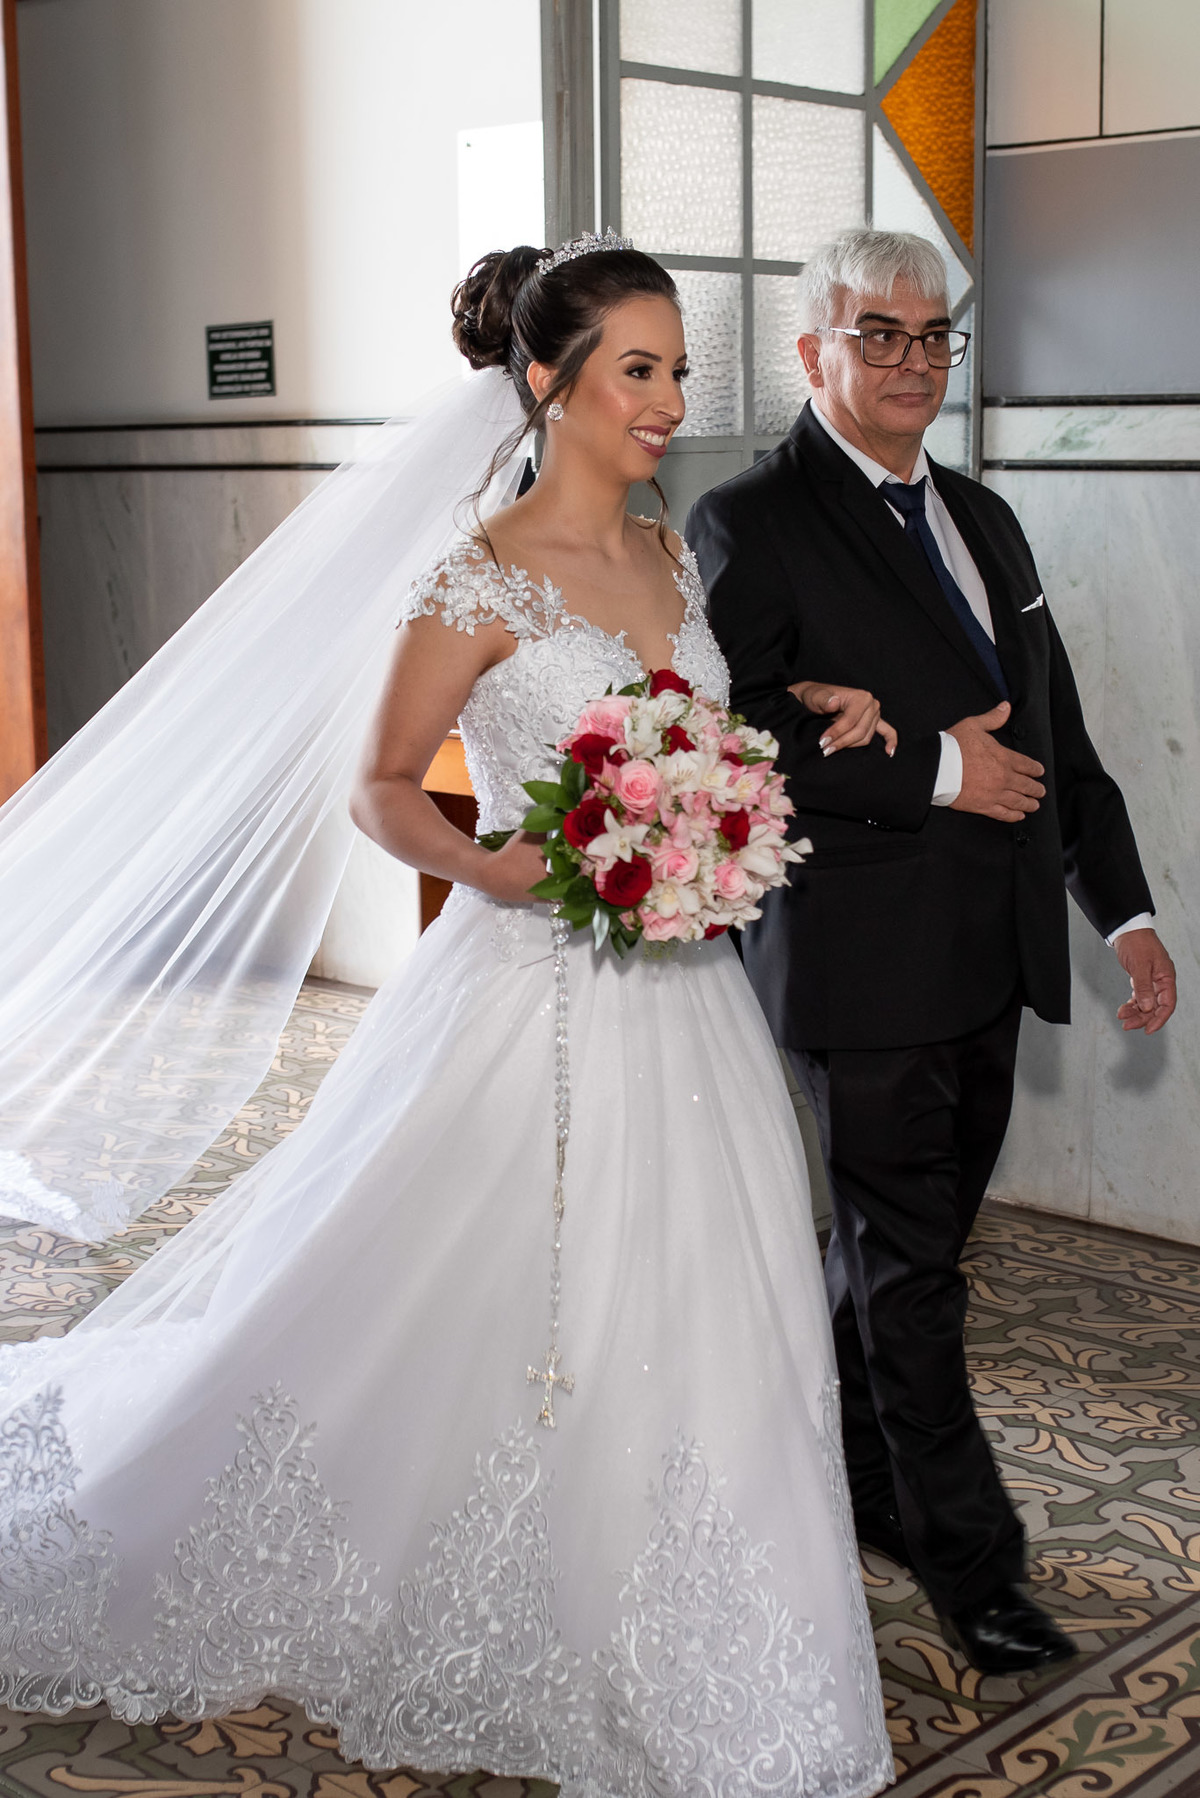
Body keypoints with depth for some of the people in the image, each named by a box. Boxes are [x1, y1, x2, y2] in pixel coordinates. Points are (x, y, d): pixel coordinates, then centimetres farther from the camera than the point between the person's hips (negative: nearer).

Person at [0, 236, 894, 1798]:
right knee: (497, 1331, 3)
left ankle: (653, 1666, 33)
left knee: (684, 1338, 12)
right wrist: (487, 865, -24)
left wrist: (809, 723, 6)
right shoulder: (483, 586, -11)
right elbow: (382, 792, -7)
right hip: (533, 1002, -7)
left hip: (682, 999, 7)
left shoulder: (672, 559, 9)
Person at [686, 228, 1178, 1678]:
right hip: (866, 959, -7)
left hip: (991, 955, 7)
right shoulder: (751, 525, -8)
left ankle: (849, 1478, 37)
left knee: (900, 1240, 19)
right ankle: (969, 1560, 14)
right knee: (909, 1264, 2)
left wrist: (1125, 908, 12)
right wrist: (932, 770, -18)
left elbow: (1059, 736, 17)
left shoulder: (983, 521, 15)